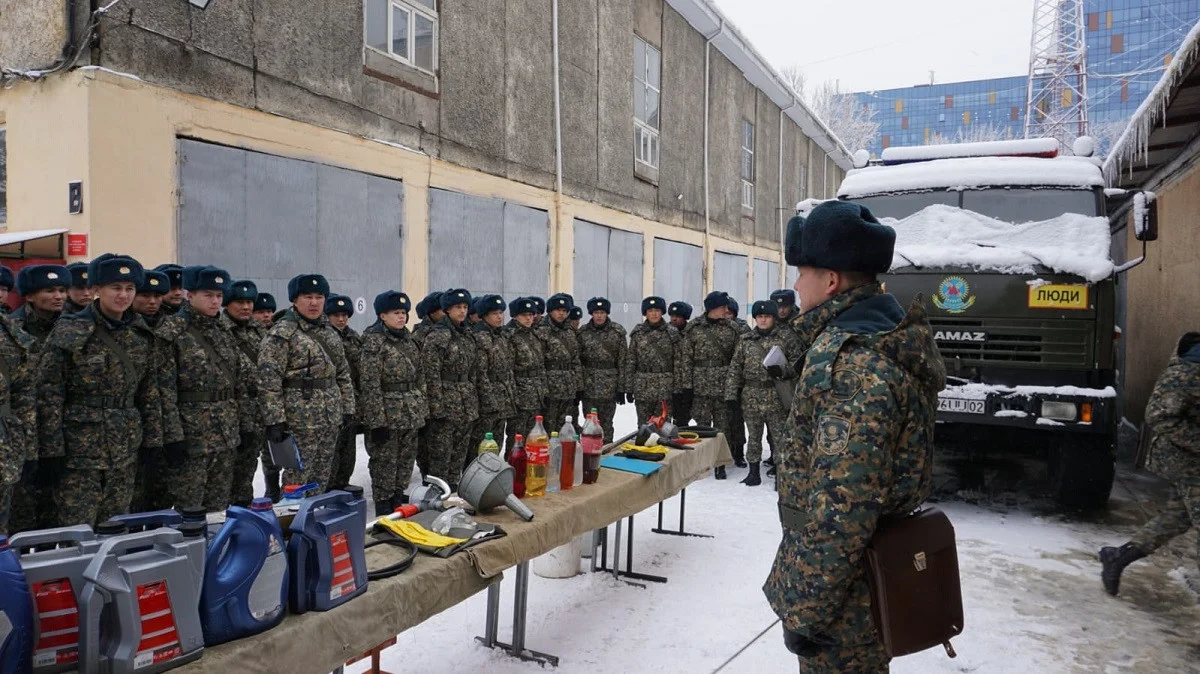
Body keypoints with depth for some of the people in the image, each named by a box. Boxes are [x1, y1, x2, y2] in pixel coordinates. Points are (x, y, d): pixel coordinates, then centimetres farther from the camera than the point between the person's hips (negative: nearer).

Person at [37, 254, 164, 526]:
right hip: (79, 451, -4)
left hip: (125, 453, 4)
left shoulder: (141, 335, 7)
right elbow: (49, 395, -8)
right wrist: (52, 452, -10)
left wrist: (152, 441, 7)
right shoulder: (69, 332, -7)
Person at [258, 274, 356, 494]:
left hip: (331, 419, 7)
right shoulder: (281, 333, -9)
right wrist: (274, 420, -19)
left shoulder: (329, 332, 14)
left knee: (321, 479, 14)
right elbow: (268, 380, -15)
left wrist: (347, 407, 14)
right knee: (298, 481, -2)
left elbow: (343, 374, 19)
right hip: (300, 420, -7)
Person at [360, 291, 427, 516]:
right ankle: (384, 510, 12)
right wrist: (378, 421, -19)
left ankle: (399, 503, 26)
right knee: (385, 461, 2)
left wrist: (422, 409, 11)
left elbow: (420, 377, 16)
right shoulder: (374, 342, -11)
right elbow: (370, 384, -16)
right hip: (388, 413, -7)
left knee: (406, 459, 13)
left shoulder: (408, 340, 11)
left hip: (411, 413, 7)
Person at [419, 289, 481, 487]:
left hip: (466, 406, 7)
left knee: (460, 451, 13)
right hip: (446, 404, -7)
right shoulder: (436, 337, -12)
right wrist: (437, 407, -18)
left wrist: (475, 402, 14)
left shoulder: (467, 336, 12)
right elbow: (431, 375, -16)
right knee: (441, 452, 1)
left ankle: (453, 486, 25)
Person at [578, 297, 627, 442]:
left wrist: (622, 388, -4)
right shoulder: (583, 332, 4)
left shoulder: (617, 331, -1)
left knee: (606, 423, 4)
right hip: (588, 385, 1)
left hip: (609, 385, -1)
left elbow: (623, 361, 0)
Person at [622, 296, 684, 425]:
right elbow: (630, 361, 6)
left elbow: (678, 362, 1)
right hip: (643, 388, 1)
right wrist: (629, 387, 2)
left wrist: (677, 389, -3)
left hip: (665, 388, -1)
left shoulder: (672, 333, 2)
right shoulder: (638, 333, 6)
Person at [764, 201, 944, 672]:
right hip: (875, 570, 10)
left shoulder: (848, 360, -26)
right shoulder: (889, 336, 6)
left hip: (843, 589, -10)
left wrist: (806, 609, -22)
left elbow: (841, 507, -29)